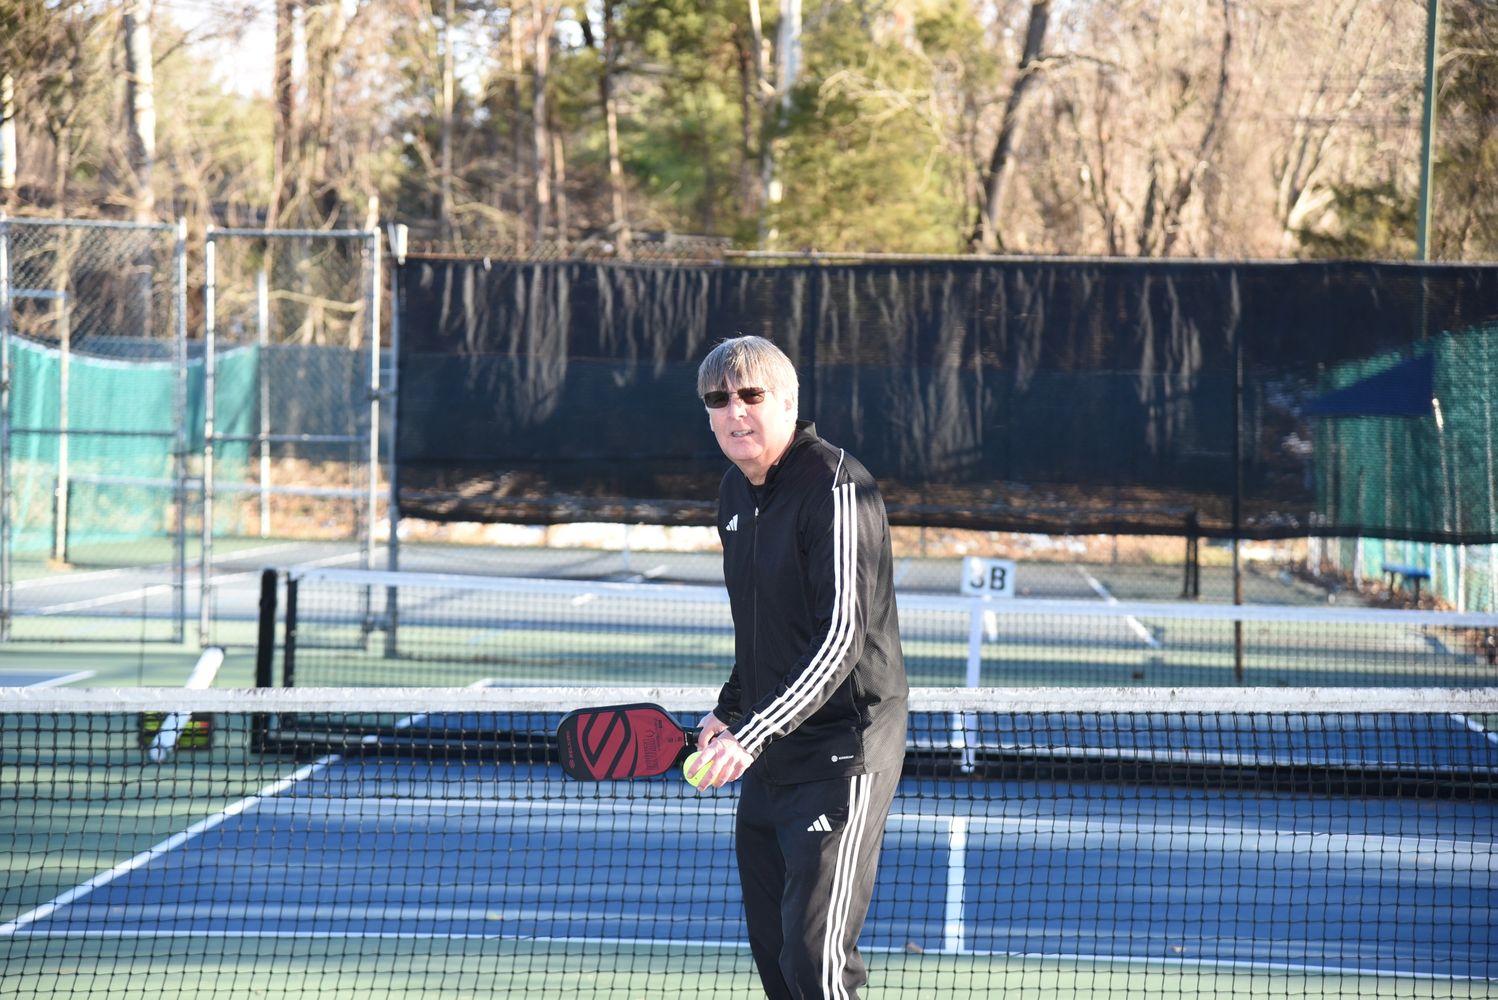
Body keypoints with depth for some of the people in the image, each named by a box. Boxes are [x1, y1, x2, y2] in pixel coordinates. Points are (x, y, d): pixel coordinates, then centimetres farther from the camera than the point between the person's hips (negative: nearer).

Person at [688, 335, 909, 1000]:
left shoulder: (835, 490, -16)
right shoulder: (736, 493, 11)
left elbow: (842, 640, -24)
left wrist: (752, 735, -30)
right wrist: (729, 712, 15)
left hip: (840, 754, -9)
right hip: (766, 755, 9)